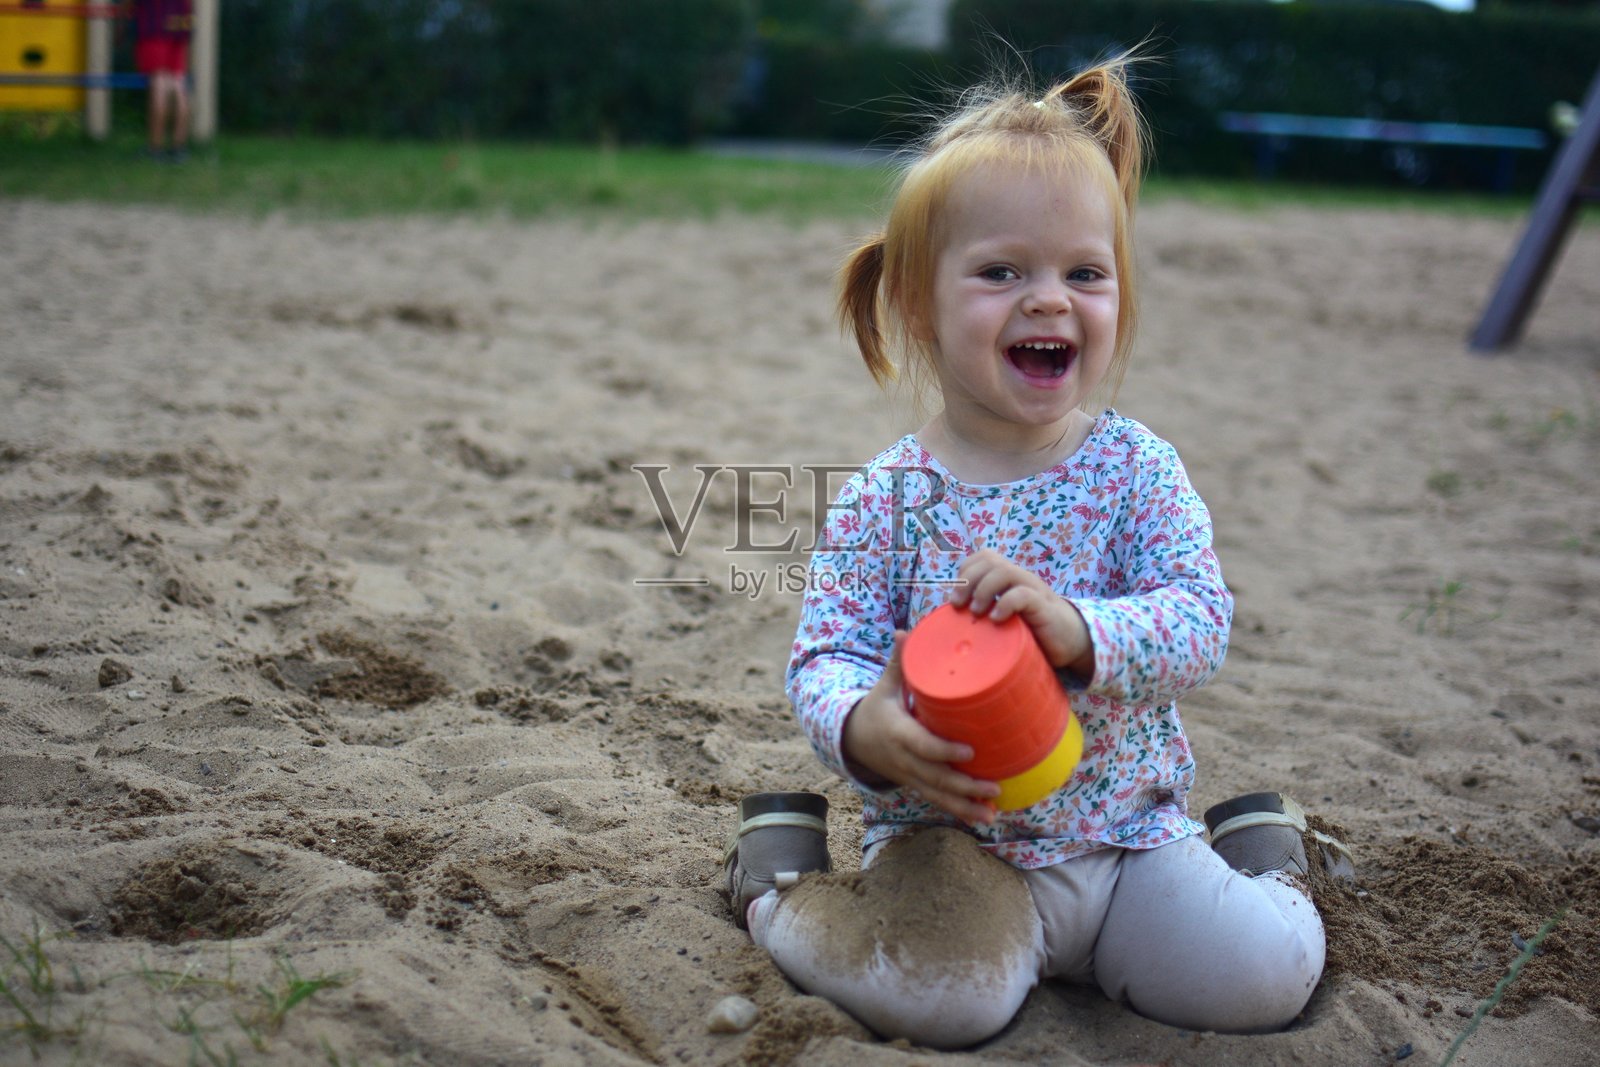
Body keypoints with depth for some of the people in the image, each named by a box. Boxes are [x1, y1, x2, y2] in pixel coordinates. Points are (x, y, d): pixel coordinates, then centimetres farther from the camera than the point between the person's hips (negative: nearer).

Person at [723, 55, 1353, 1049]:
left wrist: (1078, 628, -32)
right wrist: (862, 729, -30)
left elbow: (1201, 621, -12)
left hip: (1129, 832, 2)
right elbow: (825, 657, -5)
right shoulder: (886, 498, -6)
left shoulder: (1136, 467, -3)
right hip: (952, 839, -1)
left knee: (1269, 974, -15)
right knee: (942, 997, -27)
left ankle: (1258, 850, 20)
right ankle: (780, 882, 3)